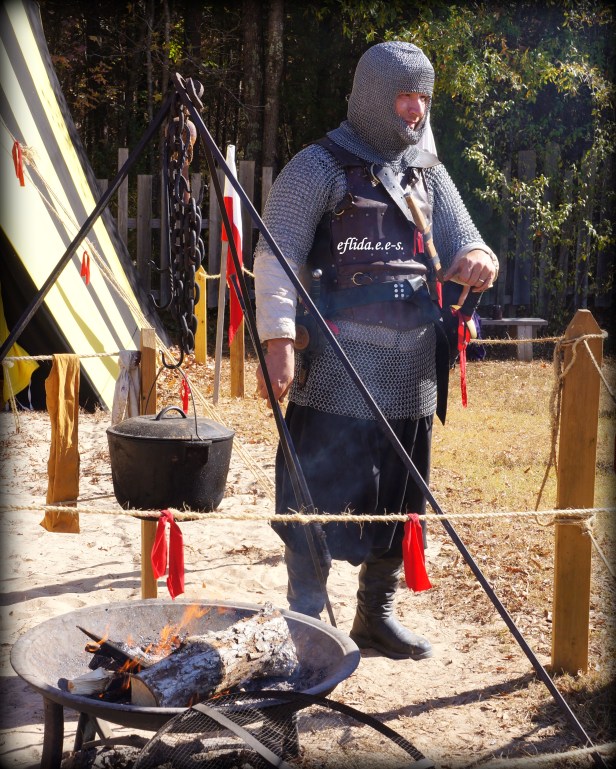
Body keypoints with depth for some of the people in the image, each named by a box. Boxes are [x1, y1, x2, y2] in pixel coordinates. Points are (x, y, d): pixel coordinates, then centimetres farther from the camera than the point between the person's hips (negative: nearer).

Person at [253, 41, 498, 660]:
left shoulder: (429, 174, 17)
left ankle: (376, 614, 28)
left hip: (412, 375, 7)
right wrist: (278, 339, -22)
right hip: (335, 373, -6)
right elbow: (276, 255, -10)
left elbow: (465, 244, 15)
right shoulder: (321, 166, -3)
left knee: (398, 500, 13)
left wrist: (476, 260, -10)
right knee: (319, 498, -4)